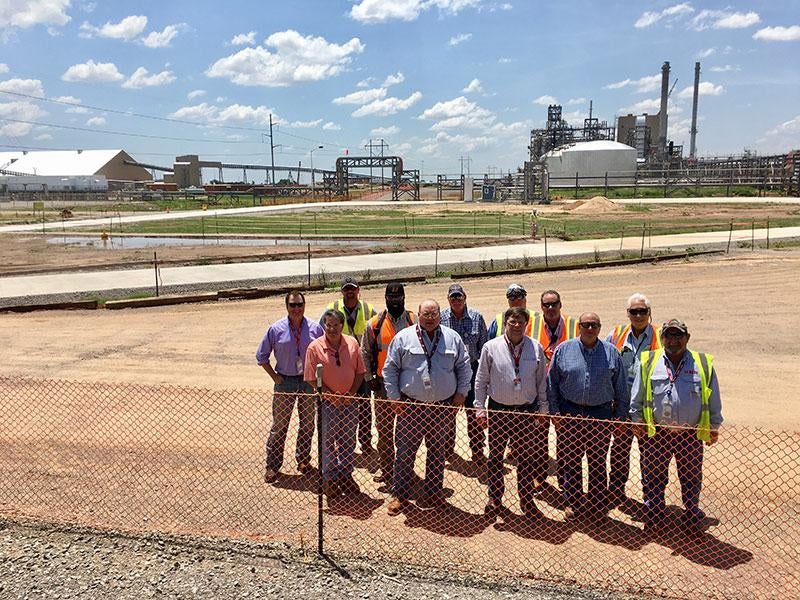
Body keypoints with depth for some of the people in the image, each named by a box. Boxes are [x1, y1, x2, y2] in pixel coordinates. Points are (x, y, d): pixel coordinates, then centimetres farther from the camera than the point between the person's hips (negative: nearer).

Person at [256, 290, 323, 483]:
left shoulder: (315, 328, -3)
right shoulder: (276, 329, -5)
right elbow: (261, 355, 3)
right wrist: (274, 376, -2)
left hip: (309, 381, 2)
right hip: (285, 381, -1)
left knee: (308, 424, 13)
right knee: (279, 426, 3)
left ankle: (303, 460, 30)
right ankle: (272, 466, 13)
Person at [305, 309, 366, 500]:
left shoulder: (352, 343, -3)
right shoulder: (315, 347, -12)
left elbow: (360, 372, 3)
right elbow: (312, 379, -9)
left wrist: (351, 393, -9)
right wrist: (332, 396, -14)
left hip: (349, 401, 3)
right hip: (328, 403, -3)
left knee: (348, 441, 14)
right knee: (328, 442, 9)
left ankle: (346, 475, 32)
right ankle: (329, 479, 24)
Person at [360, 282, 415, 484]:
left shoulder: (414, 322, -1)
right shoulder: (375, 324, 0)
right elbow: (365, 352, 6)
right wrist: (369, 377, -1)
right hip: (383, 382, 1)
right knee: (384, 428, 8)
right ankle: (385, 466, 21)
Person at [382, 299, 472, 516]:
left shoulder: (452, 338, 6)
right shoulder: (403, 337, -1)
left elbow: (464, 366, 13)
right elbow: (390, 369, 2)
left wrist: (461, 393, 6)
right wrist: (395, 397, -2)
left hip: (443, 407, 2)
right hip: (411, 406, -2)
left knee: (437, 452, 13)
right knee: (405, 451, 3)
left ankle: (434, 494, 26)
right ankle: (399, 495, 16)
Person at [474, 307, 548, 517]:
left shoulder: (536, 348, 0)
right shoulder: (491, 347, -4)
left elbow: (542, 381, 7)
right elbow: (481, 380, 1)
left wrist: (543, 410, 7)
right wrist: (480, 408, -2)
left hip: (527, 411, 1)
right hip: (498, 411, -1)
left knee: (526, 458, 11)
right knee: (495, 457, 10)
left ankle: (527, 499, 26)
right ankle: (495, 498, 25)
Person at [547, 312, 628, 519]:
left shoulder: (611, 352, 2)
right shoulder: (564, 350, -1)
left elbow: (621, 388, 7)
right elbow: (552, 383, 4)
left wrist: (620, 415, 4)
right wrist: (555, 413, 1)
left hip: (601, 414, 0)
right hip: (570, 413, 0)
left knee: (598, 463, 10)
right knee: (571, 461, 8)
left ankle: (597, 505, 24)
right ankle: (573, 503, 24)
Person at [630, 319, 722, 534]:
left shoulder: (704, 364, 2)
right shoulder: (648, 362, 0)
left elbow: (714, 400, 9)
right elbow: (637, 398, 7)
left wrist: (714, 427, 9)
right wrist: (637, 421, 3)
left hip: (691, 435, 0)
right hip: (656, 434, 0)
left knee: (691, 480, 14)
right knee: (653, 479, 10)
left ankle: (693, 517, 31)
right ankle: (653, 516, 26)